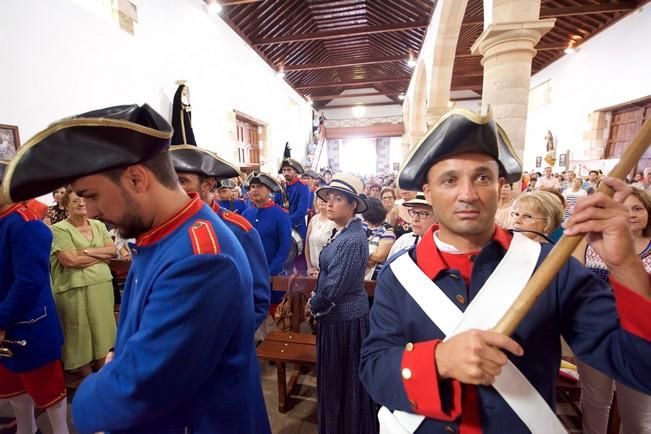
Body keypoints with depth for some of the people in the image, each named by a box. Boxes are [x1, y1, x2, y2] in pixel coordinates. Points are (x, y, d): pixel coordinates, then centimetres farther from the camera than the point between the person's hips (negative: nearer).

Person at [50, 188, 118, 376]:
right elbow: (71, 260, -16)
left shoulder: (99, 225, 9)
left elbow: (113, 250, 2)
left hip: (103, 284, 5)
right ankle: (89, 380, 22)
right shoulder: (60, 229, -7)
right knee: (81, 333, 6)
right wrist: (102, 255, -8)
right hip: (75, 288, -5)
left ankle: (101, 373, 31)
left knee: (101, 329, 14)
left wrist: (87, 251, -11)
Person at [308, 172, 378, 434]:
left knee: (345, 380, 12)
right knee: (335, 378, 26)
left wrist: (314, 304, -8)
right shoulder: (342, 232, 4)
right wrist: (316, 299, 2)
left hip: (345, 318, -9)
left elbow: (334, 286, -24)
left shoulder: (352, 239, -25)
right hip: (337, 315, 9)